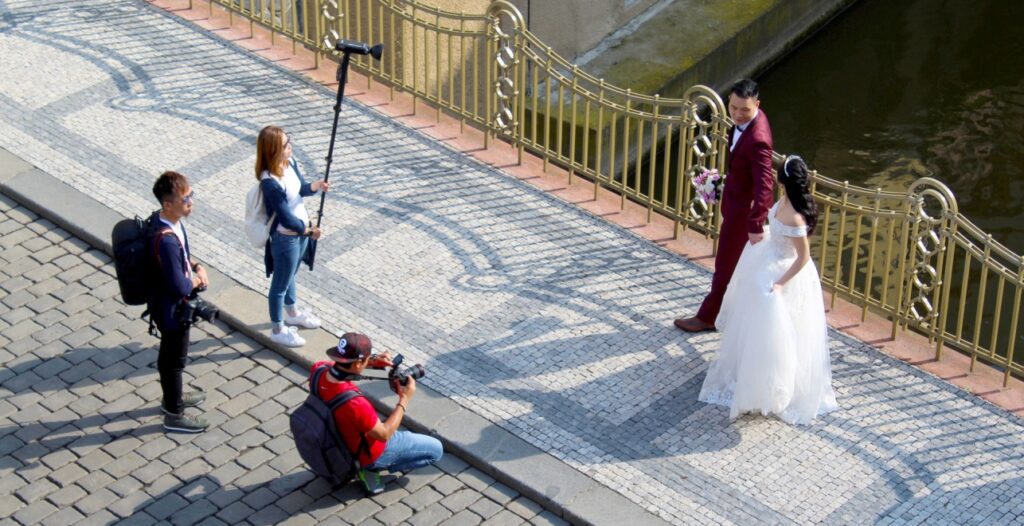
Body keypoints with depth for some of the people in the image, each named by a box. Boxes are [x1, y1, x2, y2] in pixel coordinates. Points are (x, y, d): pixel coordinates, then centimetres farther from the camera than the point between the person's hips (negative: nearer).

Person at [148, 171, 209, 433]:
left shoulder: (162, 218, -7)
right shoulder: (166, 240, -37)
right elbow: (179, 287, -33)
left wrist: (196, 266, -3)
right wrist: (196, 280, -13)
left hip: (169, 304, 9)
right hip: (171, 308, -9)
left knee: (171, 354, 28)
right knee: (174, 359, 11)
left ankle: (173, 397, 49)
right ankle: (174, 415, 30)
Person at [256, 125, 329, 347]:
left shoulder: (289, 163, -8)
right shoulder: (270, 183, -34)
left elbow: (300, 188, 9)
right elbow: (286, 219, -29)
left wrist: (315, 186, -13)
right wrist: (308, 230, -14)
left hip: (300, 231, 8)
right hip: (285, 238, -8)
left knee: (290, 275, 30)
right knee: (280, 284, 12)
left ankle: (292, 314, 53)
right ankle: (277, 330, 31)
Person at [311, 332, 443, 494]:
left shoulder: (317, 370, -23)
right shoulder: (355, 404, -42)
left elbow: (338, 364, 4)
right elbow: (384, 434, -25)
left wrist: (372, 362, -8)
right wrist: (405, 399, -17)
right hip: (369, 453, -8)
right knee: (435, 449, 6)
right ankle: (371, 468, 3)